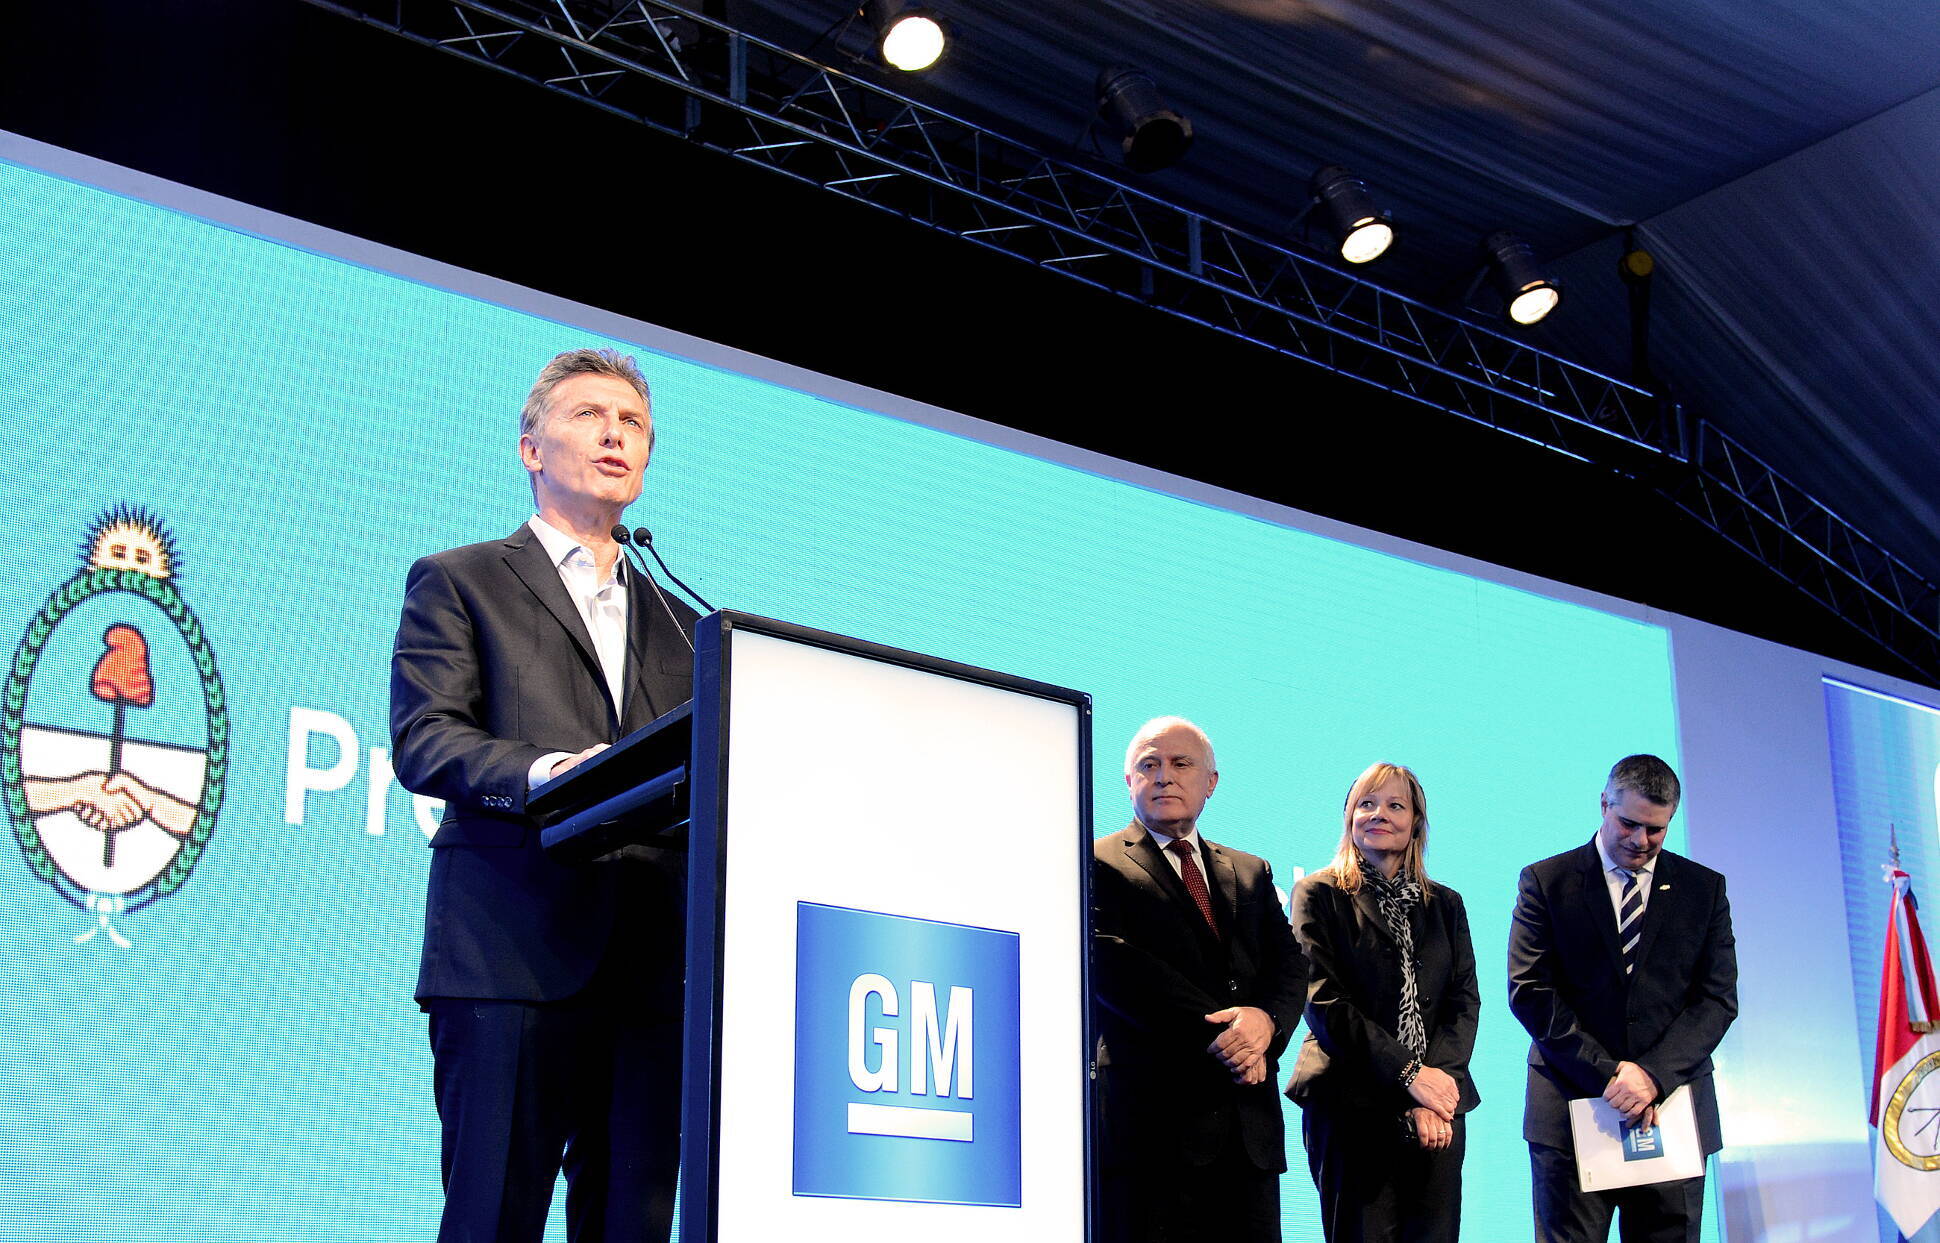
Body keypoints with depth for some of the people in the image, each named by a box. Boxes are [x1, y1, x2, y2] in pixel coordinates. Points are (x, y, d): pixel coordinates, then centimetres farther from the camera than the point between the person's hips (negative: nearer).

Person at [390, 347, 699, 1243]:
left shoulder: (676, 622, 26)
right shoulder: (457, 583, 12)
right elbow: (421, 739, -3)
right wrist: (543, 771, -21)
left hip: (653, 966, 4)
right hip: (513, 950, -4)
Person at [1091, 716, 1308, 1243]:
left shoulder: (1252, 874, 21)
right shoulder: (1099, 864, 3)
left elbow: (1290, 966, 11)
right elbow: (1114, 966, -11)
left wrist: (1266, 1019, -13)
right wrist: (1219, 1034, -15)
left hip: (1250, 1130, 5)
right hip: (1150, 1123, -5)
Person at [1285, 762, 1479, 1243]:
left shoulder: (1446, 905, 16)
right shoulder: (1319, 894, 3)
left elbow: (1464, 1000, 8)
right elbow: (1324, 1002, -7)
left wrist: (1440, 1075, -10)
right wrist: (1409, 1074, -14)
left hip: (1437, 1104, 3)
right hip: (1351, 1108, -3)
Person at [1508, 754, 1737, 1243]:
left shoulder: (1705, 888, 9)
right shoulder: (1546, 882, 4)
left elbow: (1718, 998, 3)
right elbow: (1528, 992, -3)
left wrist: (1655, 1076, -12)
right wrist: (1608, 1072, -12)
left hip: (1672, 1104, 2)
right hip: (1571, 1109, -1)